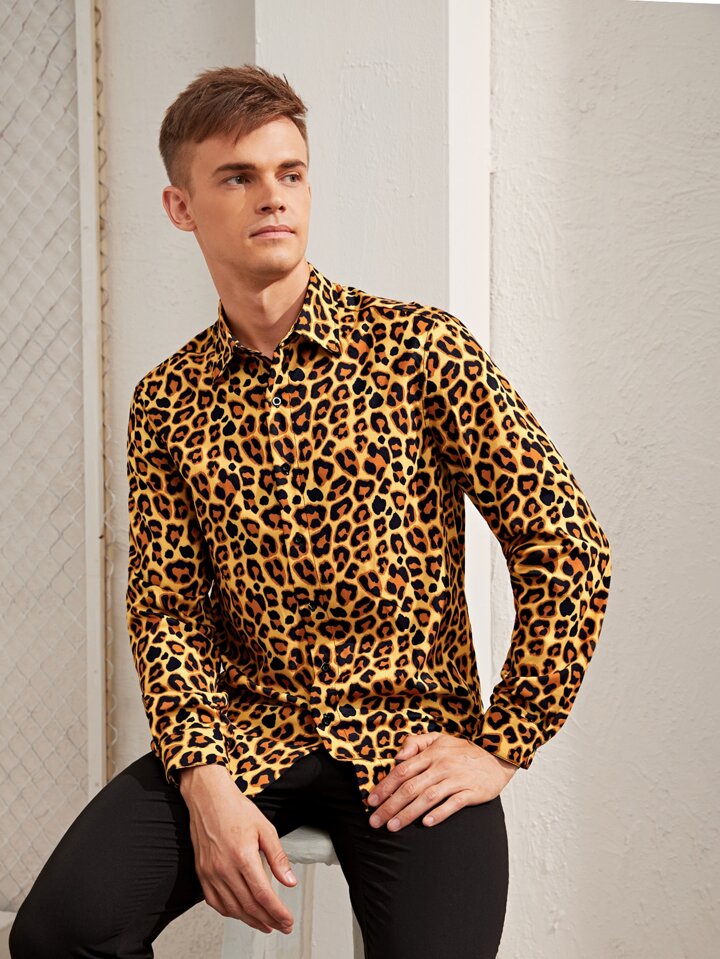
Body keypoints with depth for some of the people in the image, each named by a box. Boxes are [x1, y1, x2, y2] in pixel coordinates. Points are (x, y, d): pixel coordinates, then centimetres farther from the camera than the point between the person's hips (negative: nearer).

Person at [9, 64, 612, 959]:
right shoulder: (166, 404, 6)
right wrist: (205, 778, -14)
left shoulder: (423, 349, -4)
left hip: (410, 743, -2)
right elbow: (166, 608, 3)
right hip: (243, 737, 2)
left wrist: (500, 747, -6)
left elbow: (567, 547, -4)